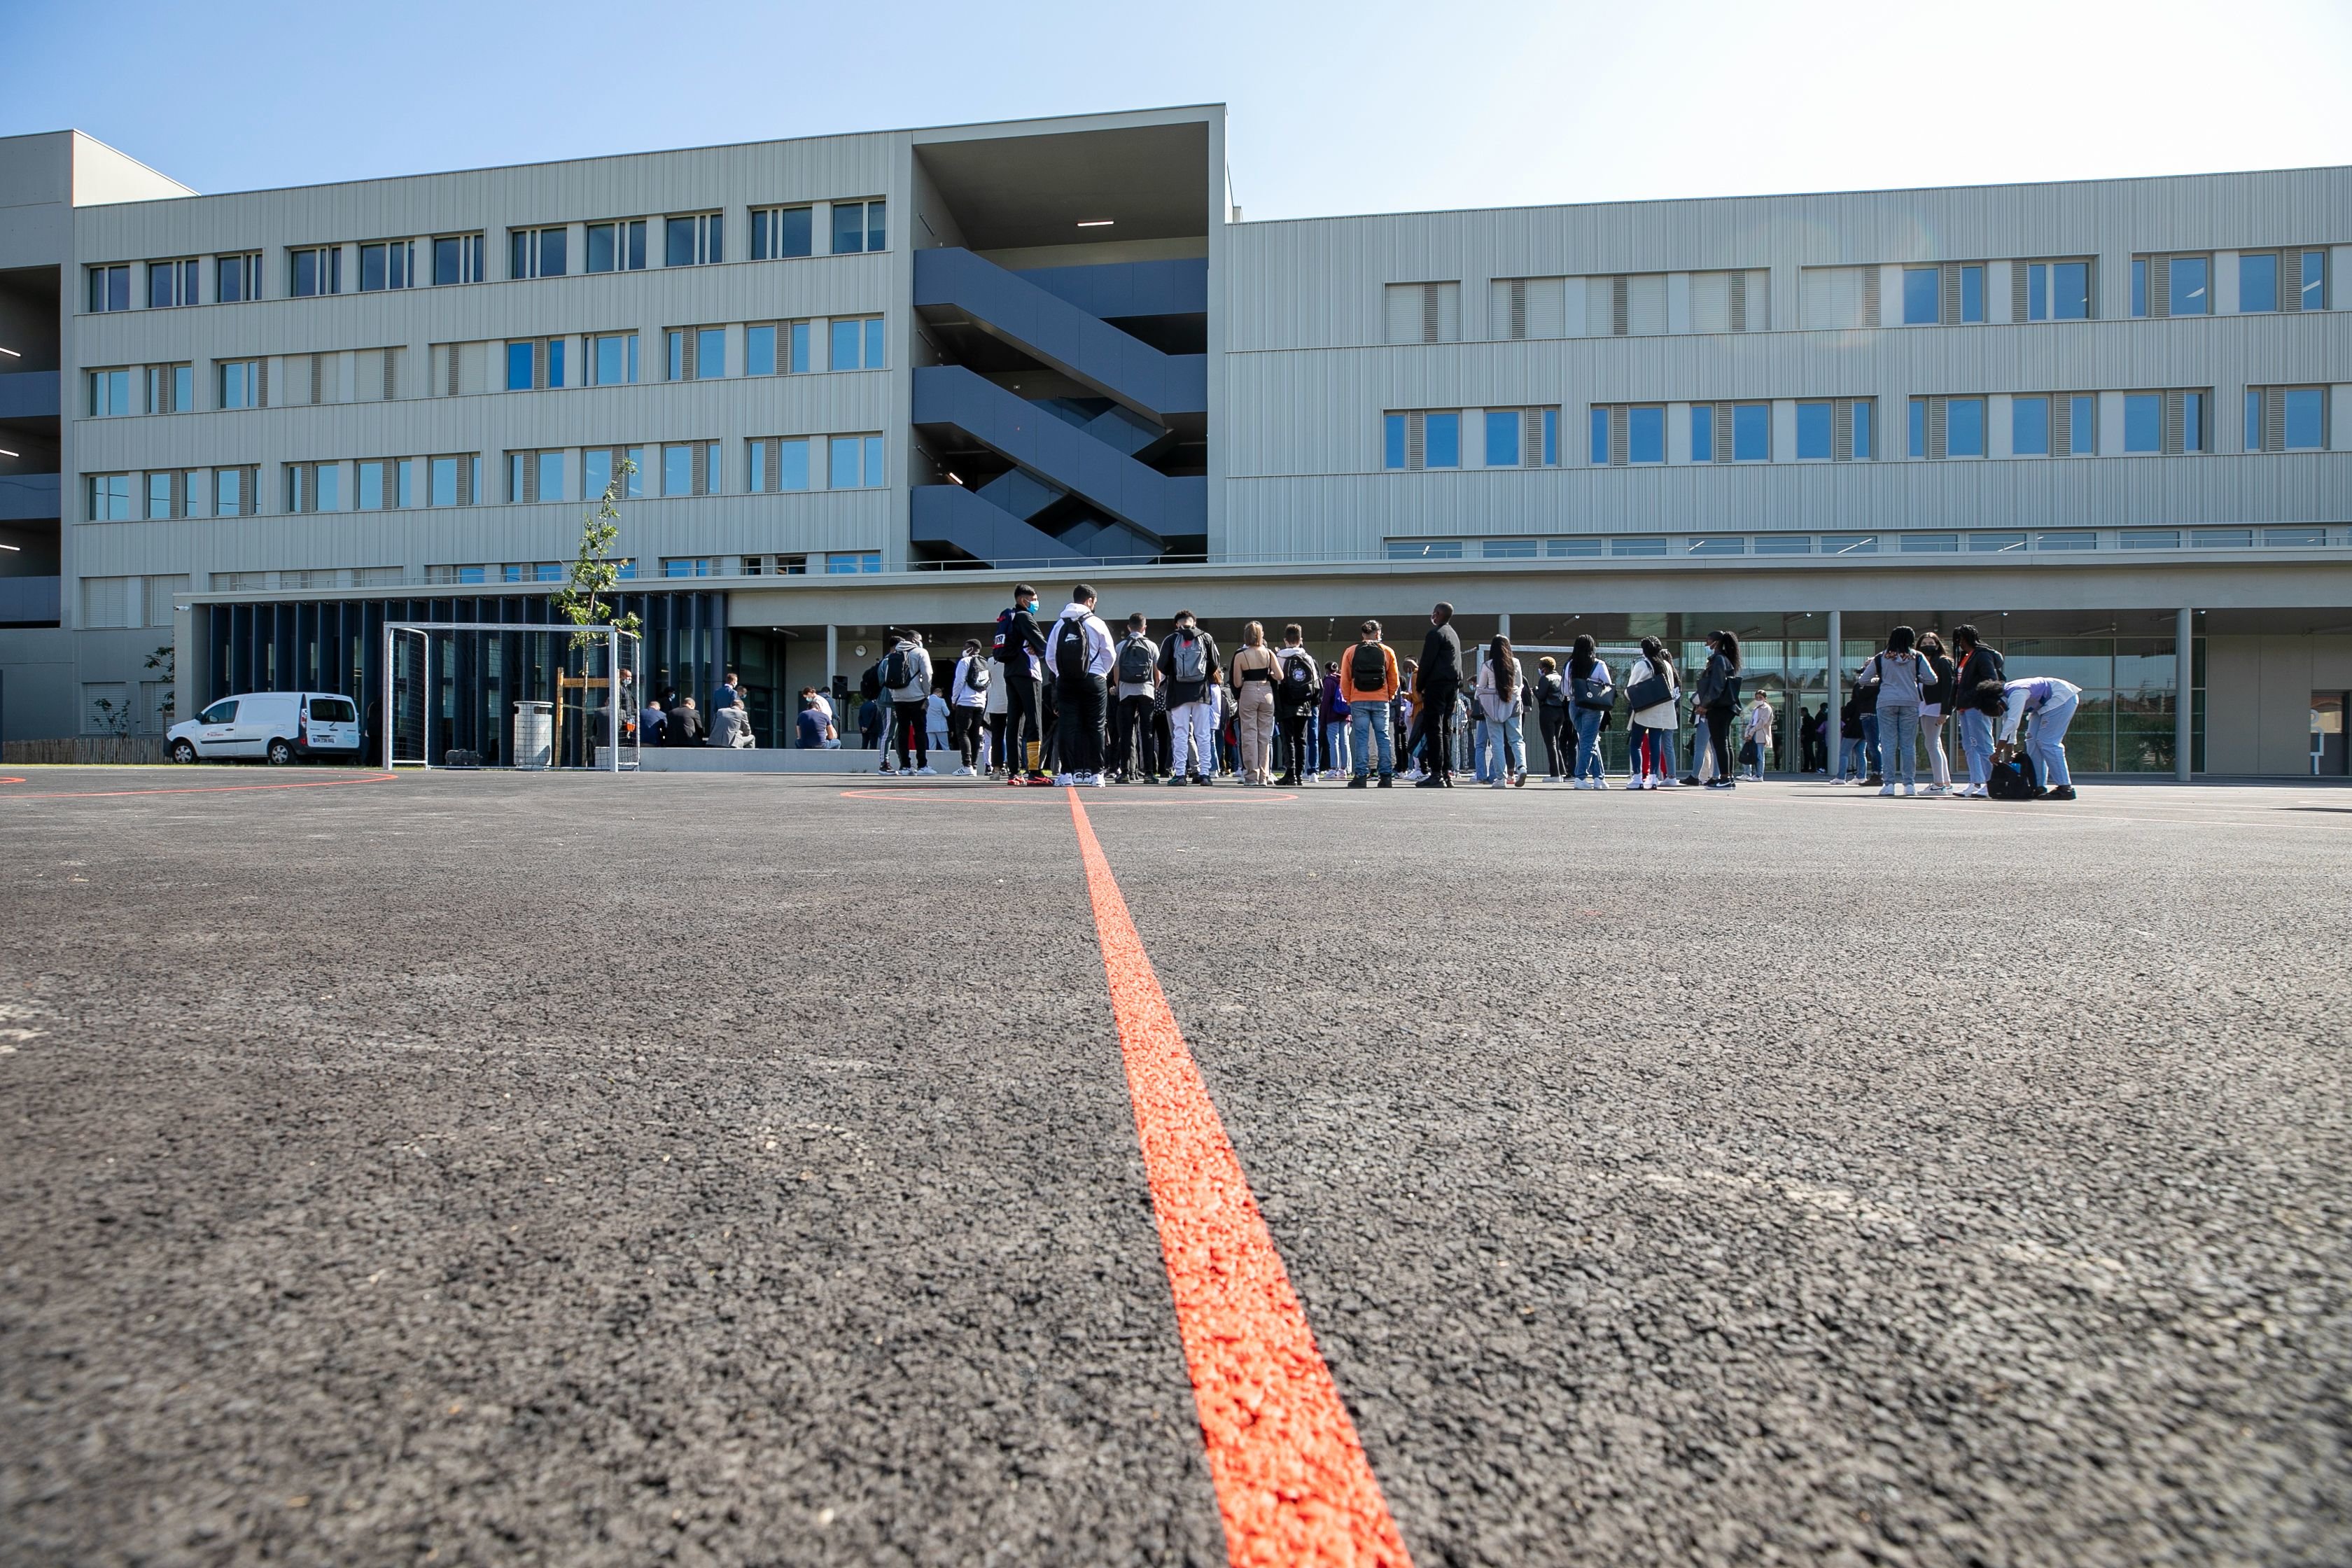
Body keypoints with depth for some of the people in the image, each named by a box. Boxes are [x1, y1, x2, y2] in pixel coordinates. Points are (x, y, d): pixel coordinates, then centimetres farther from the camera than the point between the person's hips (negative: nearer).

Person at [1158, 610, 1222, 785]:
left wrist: (1163, 683, 18)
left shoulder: (1171, 640, 3)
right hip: (1202, 692, 1)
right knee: (1203, 734, 4)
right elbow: (1215, 666, 5)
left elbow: (1162, 667, 0)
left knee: (1180, 734, 2)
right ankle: (1205, 773, 2)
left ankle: (1180, 773, -2)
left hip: (1179, 692, -1)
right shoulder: (1206, 638, 6)